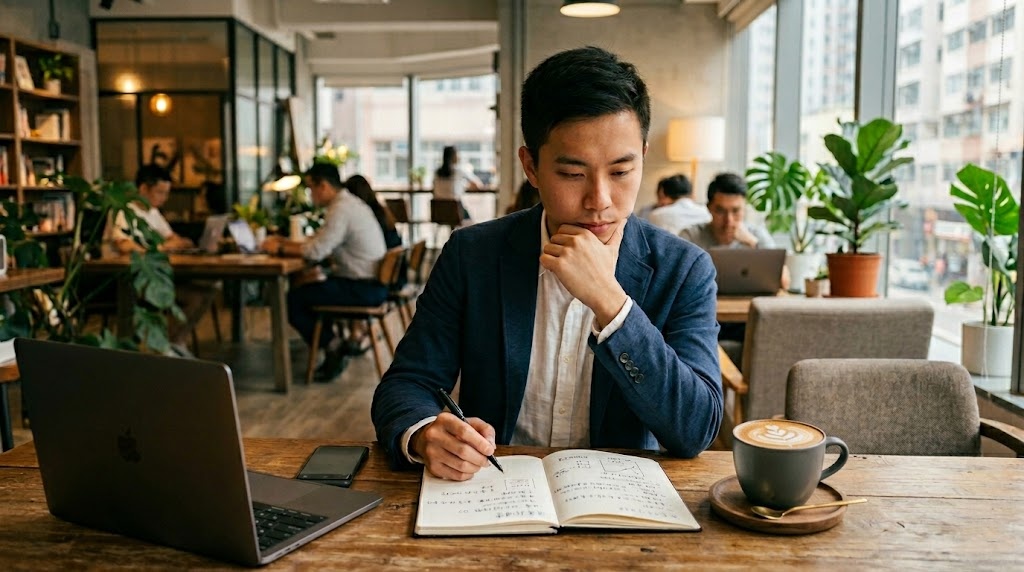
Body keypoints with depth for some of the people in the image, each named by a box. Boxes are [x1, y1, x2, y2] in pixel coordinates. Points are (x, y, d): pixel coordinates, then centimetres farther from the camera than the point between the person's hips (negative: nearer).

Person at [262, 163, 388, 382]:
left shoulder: (341, 209, -17)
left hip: (365, 288, -10)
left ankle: (332, 347, 6)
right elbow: (322, 243, 19)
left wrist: (280, 249, -7)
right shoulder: (350, 203, 15)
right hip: (371, 283, 10)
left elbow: (316, 251, -21)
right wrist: (285, 241, 12)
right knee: (309, 288, 22)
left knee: (293, 299, -7)